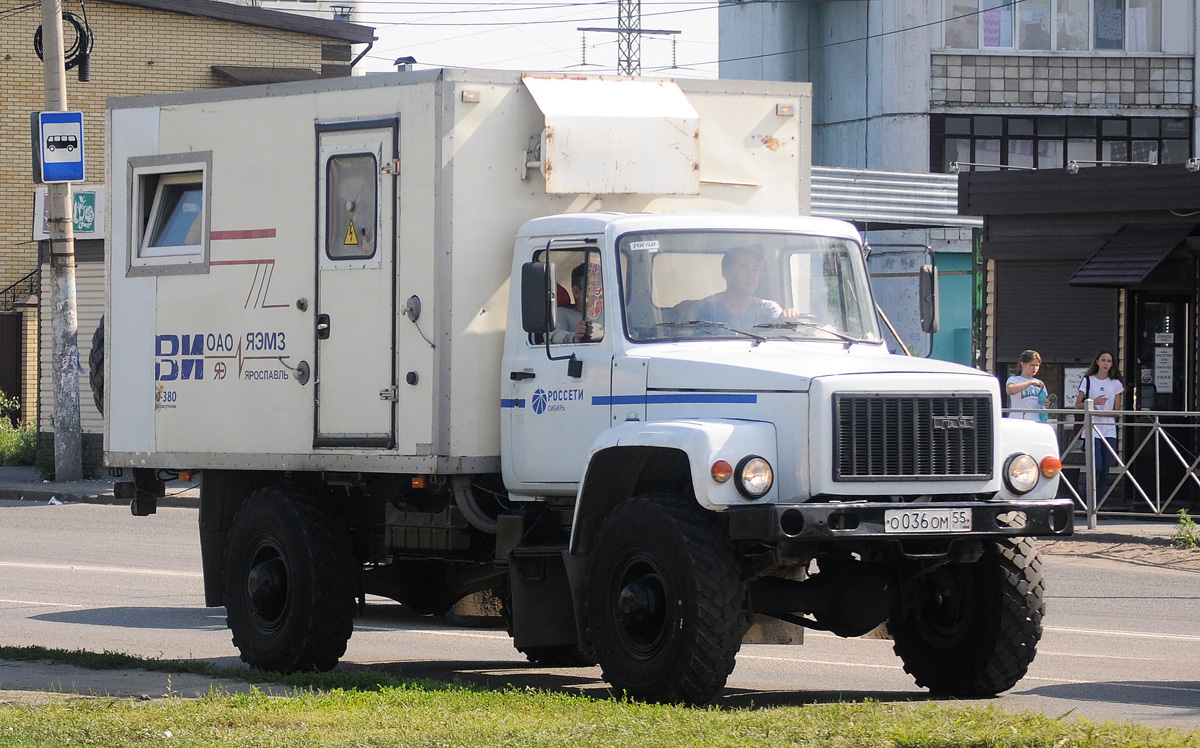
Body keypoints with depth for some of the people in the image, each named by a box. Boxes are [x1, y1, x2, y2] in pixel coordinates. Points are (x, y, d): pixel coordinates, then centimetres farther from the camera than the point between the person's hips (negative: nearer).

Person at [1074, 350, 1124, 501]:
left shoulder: (1116, 384, 12)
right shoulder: (1088, 380, 5)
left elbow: (1117, 410, 11)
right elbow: (1077, 406, 4)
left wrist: (1102, 412, -7)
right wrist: (1093, 402, -13)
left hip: (1109, 430, 3)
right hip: (1092, 428, -3)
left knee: (1105, 469, -1)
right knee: (1096, 466, -15)